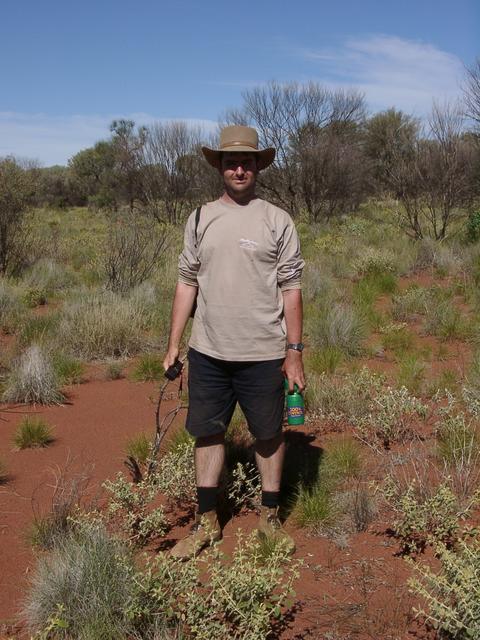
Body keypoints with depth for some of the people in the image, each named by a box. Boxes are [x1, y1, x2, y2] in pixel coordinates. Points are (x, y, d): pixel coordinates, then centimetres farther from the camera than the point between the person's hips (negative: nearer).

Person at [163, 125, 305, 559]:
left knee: (269, 434, 9)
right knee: (208, 431, 10)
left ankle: (270, 517, 28)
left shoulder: (277, 221, -1)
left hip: (263, 355, -3)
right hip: (208, 352, 3)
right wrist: (174, 344, 6)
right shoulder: (200, 220, 7)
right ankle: (207, 521, 24)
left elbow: (291, 290, -2)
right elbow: (187, 283, 9)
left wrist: (294, 352, -6)